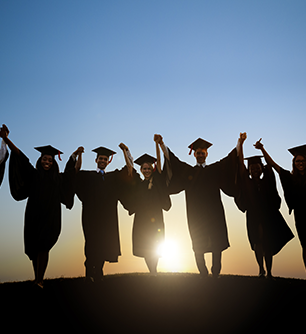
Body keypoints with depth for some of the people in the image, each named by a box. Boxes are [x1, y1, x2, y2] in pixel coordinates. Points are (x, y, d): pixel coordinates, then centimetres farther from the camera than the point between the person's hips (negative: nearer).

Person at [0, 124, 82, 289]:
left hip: (50, 217, 0)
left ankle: (39, 280, -11)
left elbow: (70, 171, 29)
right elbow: (21, 157, -1)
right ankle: (37, 279, 15)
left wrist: (74, 155, 36)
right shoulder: (34, 174, 7)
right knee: (34, 247, 5)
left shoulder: (58, 178, 10)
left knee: (44, 247, -8)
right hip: (34, 216, 0)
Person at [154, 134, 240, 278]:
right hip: (196, 213, 0)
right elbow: (172, 159, 5)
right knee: (198, 245, 1)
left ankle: (216, 273, 6)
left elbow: (229, 159, 9)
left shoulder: (214, 169, 15)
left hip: (213, 212, 1)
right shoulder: (187, 170, 12)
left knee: (217, 243, -3)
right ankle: (203, 274, 10)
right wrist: (161, 144, -5)